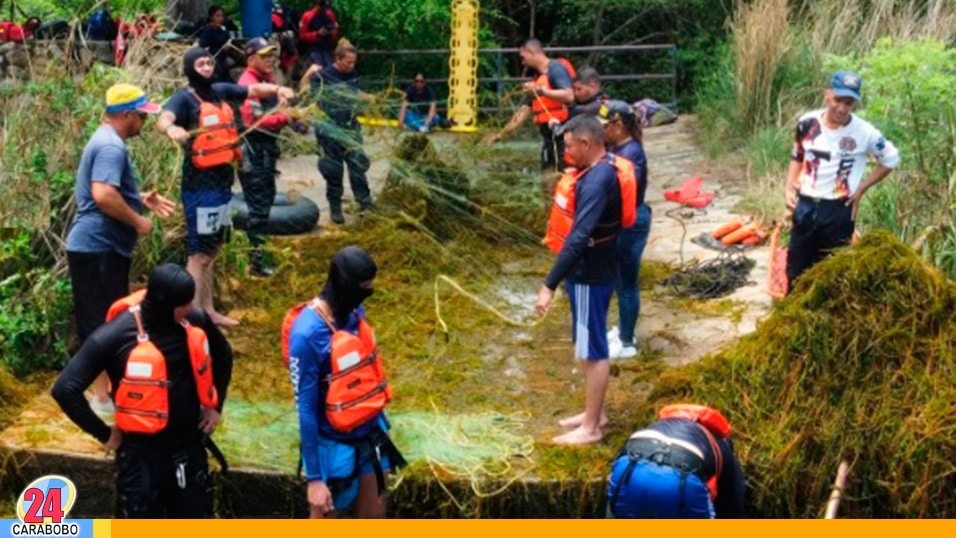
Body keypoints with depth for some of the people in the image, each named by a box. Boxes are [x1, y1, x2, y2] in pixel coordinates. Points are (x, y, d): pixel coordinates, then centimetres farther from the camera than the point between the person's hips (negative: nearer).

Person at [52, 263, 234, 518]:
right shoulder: (118, 335, -22)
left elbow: (222, 354, 16)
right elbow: (65, 389, -21)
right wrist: (103, 433, -13)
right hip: (141, 452, -4)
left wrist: (216, 405, 11)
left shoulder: (195, 321, -7)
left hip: (189, 445, 4)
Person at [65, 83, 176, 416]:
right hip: (99, 248, -11)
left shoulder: (106, 140, 17)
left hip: (99, 246, 11)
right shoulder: (111, 146, -18)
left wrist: (143, 199, 16)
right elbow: (103, 195, -32)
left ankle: (106, 384, 26)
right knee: (104, 323, -4)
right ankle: (103, 396, 2)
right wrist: (138, 221, -20)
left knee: (103, 322, 17)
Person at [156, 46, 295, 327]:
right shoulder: (185, 98, -12)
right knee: (200, 253, -6)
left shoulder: (221, 91, 9)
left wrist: (278, 90, -5)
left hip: (223, 180, 8)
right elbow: (163, 119, -29)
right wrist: (171, 128, -53)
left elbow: (254, 90, 16)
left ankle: (208, 310, 29)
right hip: (200, 185, -8)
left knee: (211, 250, 17)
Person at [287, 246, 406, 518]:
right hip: (334, 445, -7)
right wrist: (314, 477, -19)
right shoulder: (308, 333, -26)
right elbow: (306, 409, -21)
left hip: (371, 433, 7)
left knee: (374, 517, 20)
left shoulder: (355, 311, -5)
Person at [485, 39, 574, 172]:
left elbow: (569, 96, -23)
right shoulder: (538, 79, 19)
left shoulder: (556, 68, -8)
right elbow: (525, 110, 22)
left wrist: (541, 91, -26)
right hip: (549, 135, 9)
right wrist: (501, 134, 22)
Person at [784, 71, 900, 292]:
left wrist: (861, 189, -3)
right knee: (796, 267, 12)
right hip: (805, 206, 3)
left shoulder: (864, 132, -14)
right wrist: (789, 188, -2)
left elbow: (891, 159, 1)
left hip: (838, 210, -3)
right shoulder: (808, 123, -5)